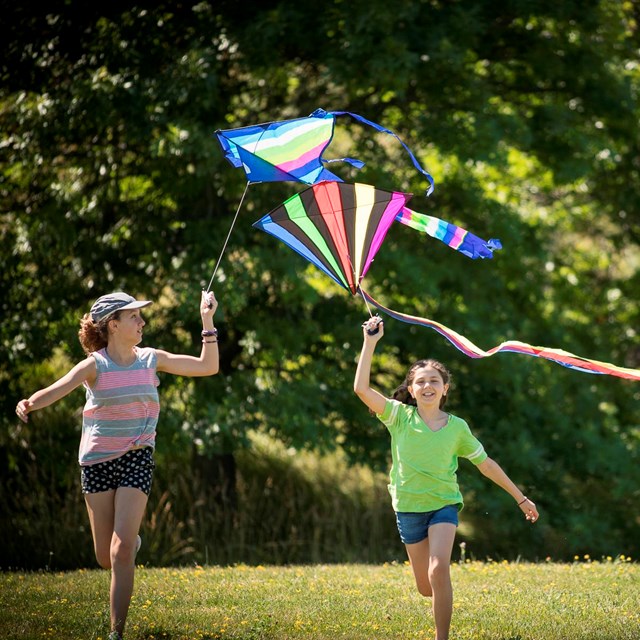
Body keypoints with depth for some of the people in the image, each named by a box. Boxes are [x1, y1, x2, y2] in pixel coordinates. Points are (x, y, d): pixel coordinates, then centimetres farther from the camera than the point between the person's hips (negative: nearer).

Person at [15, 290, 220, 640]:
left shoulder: (151, 359, 1)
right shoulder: (95, 366, -9)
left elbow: (208, 367, 5)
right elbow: (56, 389, -25)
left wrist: (208, 322, -2)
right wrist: (30, 403, -46)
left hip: (136, 459, 0)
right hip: (97, 462, 0)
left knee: (121, 553, -13)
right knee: (106, 558, 6)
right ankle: (132, 539, 44)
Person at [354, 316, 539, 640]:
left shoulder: (457, 427, -3)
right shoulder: (400, 417, -5)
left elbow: (486, 464, 7)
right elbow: (362, 388, -17)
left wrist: (520, 498, 10)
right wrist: (370, 343, -20)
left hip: (444, 504, -1)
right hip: (409, 507, 1)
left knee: (438, 570, -25)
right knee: (426, 587, 8)